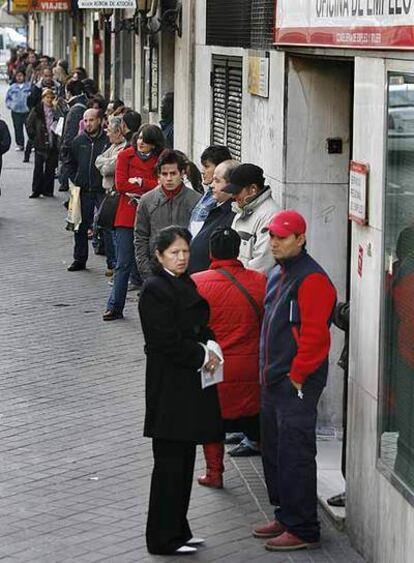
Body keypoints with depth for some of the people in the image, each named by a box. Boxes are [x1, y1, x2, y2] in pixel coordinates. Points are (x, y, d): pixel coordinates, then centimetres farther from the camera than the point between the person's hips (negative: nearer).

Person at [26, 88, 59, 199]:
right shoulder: (37, 110, 0)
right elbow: (29, 124, 5)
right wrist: (33, 136, 0)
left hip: (52, 144, 1)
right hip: (40, 144, -1)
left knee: (50, 168, 5)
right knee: (38, 168, 1)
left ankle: (47, 190, 14)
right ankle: (36, 190, 7)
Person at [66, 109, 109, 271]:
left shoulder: (108, 140, -6)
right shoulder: (78, 141, 9)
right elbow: (70, 163, 20)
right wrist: (75, 180, 9)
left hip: (103, 190, -4)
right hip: (83, 191, 5)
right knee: (81, 226, 10)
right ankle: (79, 259, 20)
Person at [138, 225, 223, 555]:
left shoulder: (186, 284, 13)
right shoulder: (155, 290, -15)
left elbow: (199, 327, 20)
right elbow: (167, 341, -20)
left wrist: (210, 347, 0)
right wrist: (202, 356, -12)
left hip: (190, 385, 9)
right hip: (170, 388, -9)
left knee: (184, 460, 14)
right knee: (170, 462, -3)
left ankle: (178, 531, 23)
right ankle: (163, 539, 5)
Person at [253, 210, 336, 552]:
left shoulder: (312, 280, -16)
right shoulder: (277, 275, 15)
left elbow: (315, 335, -21)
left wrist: (296, 376, -17)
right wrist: (269, 372, 18)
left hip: (297, 386, -10)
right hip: (273, 383, 10)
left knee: (295, 457, -6)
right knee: (273, 453, 16)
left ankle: (303, 530, 0)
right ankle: (285, 518, 28)